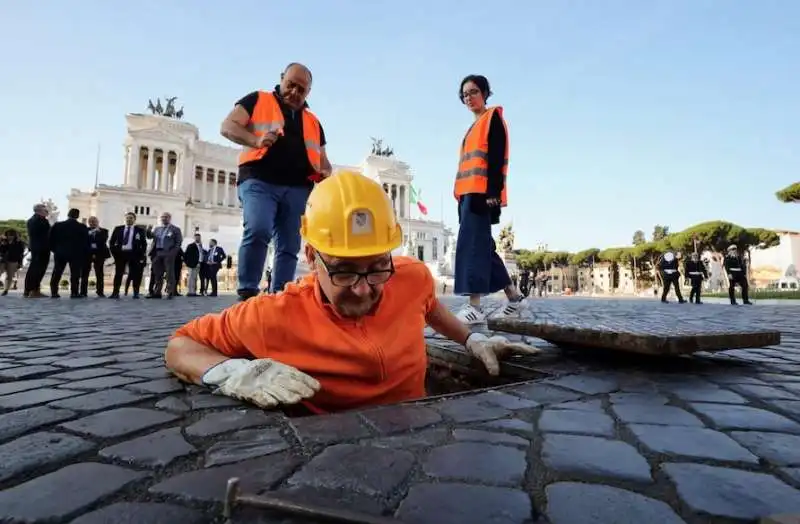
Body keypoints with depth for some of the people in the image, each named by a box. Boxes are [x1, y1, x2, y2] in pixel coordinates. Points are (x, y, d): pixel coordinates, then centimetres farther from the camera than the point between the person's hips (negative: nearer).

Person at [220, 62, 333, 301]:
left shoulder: (313, 122, 25)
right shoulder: (258, 100, 13)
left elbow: (323, 161, 28)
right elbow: (228, 127, 3)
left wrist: (325, 173, 2)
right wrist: (256, 140, -17)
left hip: (298, 188, 5)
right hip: (260, 180, -4)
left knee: (290, 247, 0)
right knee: (258, 231, -26)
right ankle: (247, 292, -16)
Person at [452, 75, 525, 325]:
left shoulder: (493, 117, 2)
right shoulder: (475, 126, 27)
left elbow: (497, 157, -10)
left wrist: (493, 192, -21)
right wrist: (463, 195, 16)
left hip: (482, 193, -9)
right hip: (469, 194, 9)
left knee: (472, 245, -14)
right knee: (482, 247, 9)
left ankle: (474, 306, -13)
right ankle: (514, 296, 18)